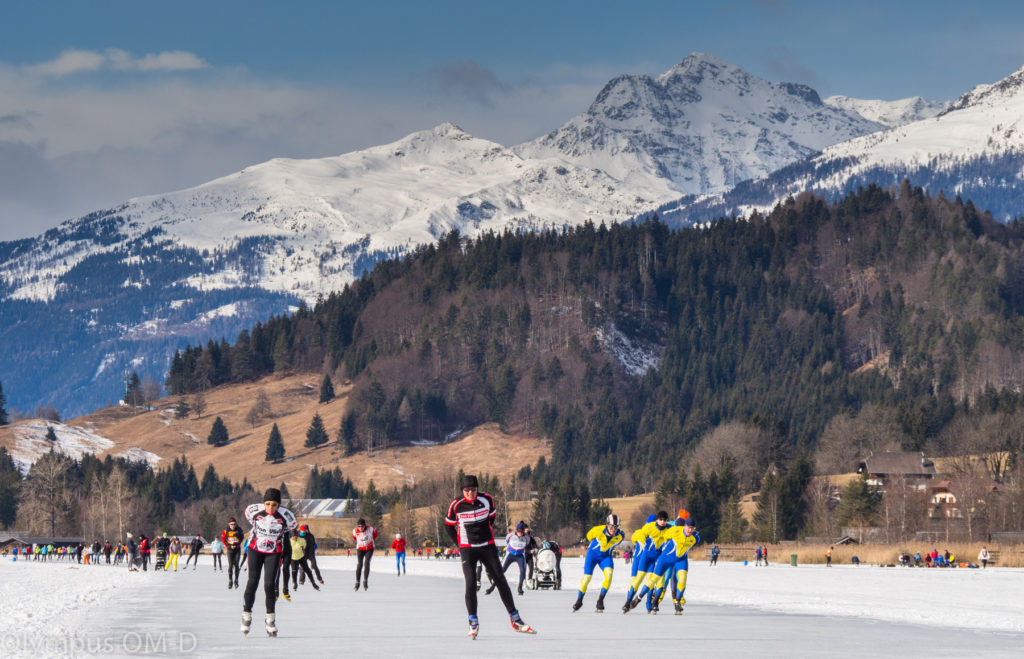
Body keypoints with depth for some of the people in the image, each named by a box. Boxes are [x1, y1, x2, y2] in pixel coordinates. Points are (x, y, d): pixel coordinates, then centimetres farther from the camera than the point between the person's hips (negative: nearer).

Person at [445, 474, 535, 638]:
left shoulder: (487, 499, -6)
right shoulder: (456, 505, -10)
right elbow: (449, 526, 5)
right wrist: (460, 544, 6)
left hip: (487, 547, 2)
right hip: (467, 550, -2)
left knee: (501, 581, 1)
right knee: (470, 583, -12)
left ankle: (515, 619, 9)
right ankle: (473, 623, -1)